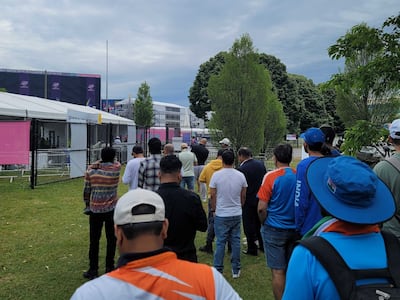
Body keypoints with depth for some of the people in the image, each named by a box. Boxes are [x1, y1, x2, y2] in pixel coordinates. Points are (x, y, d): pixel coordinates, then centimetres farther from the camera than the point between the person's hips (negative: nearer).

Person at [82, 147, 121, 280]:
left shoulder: (91, 169, -3)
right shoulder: (116, 168, -8)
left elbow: (86, 189, 3)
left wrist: (87, 203, 15)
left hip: (95, 209, 1)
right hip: (111, 209, -1)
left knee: (94, 240, 9)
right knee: (111, 239, 10)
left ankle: (93, 270, 16)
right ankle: (109, 268, 17)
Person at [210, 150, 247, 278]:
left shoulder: (216, 175, -11)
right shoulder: (240, 175, -3)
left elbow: (212, 195, -5)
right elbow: (243, 196, 5)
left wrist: (214, 210, 9)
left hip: (221, 215, -2)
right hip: (237, 214, 2)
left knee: (220, 242, 5)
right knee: (236, 241, 10)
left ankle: (218, 270, 12)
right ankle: (236, 270, 19)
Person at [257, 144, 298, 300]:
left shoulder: (271, 176, -14)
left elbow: (261, 208, -15)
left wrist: (264, 223, 2)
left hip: (274, 230, -5)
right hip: (295, 229, 5)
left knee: (278, 271, 4)